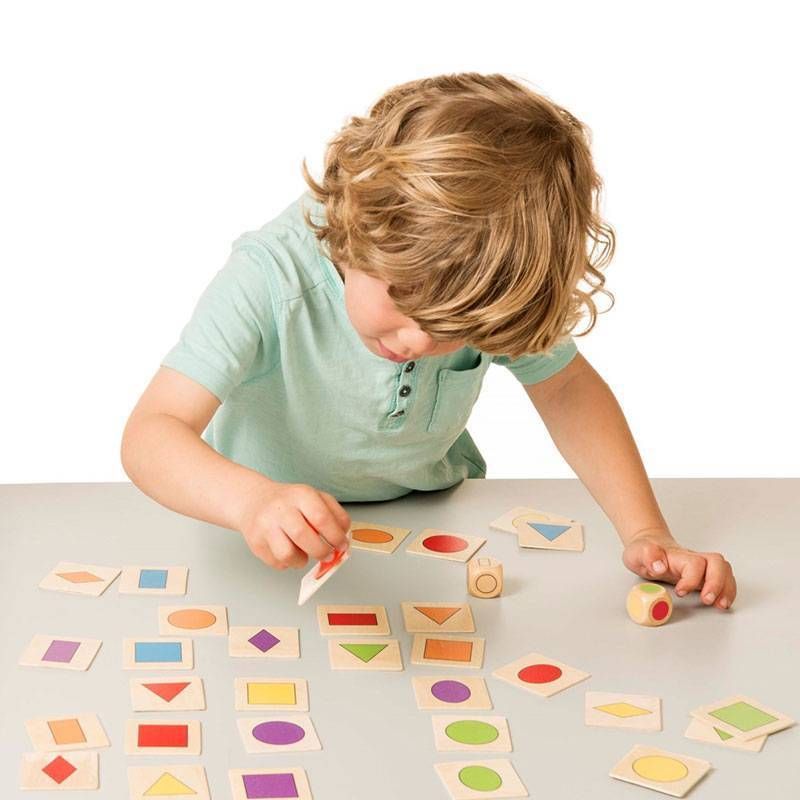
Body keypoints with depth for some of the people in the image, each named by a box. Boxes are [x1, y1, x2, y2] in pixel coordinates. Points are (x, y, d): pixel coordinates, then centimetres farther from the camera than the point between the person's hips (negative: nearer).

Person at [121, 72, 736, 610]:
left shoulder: (493, 287, -20)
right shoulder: (270, 281, -31)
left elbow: (566, 390, -3)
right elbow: (150, 435, -37)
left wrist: (647, 535, -14)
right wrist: (253, 500, -58)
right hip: (274, 552, -3)